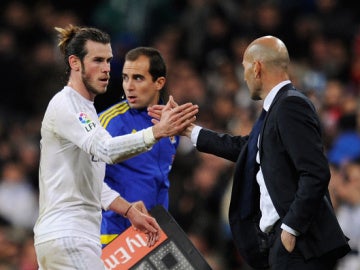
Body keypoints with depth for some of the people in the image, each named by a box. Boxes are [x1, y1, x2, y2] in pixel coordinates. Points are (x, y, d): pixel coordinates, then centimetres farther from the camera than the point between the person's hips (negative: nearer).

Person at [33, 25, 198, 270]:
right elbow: (105, 149, -28)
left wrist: (130, 210, 13)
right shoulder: (64, 106, -11)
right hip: (67, 238, -10)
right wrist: (158, 131, -38)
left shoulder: (86, 110, 20)